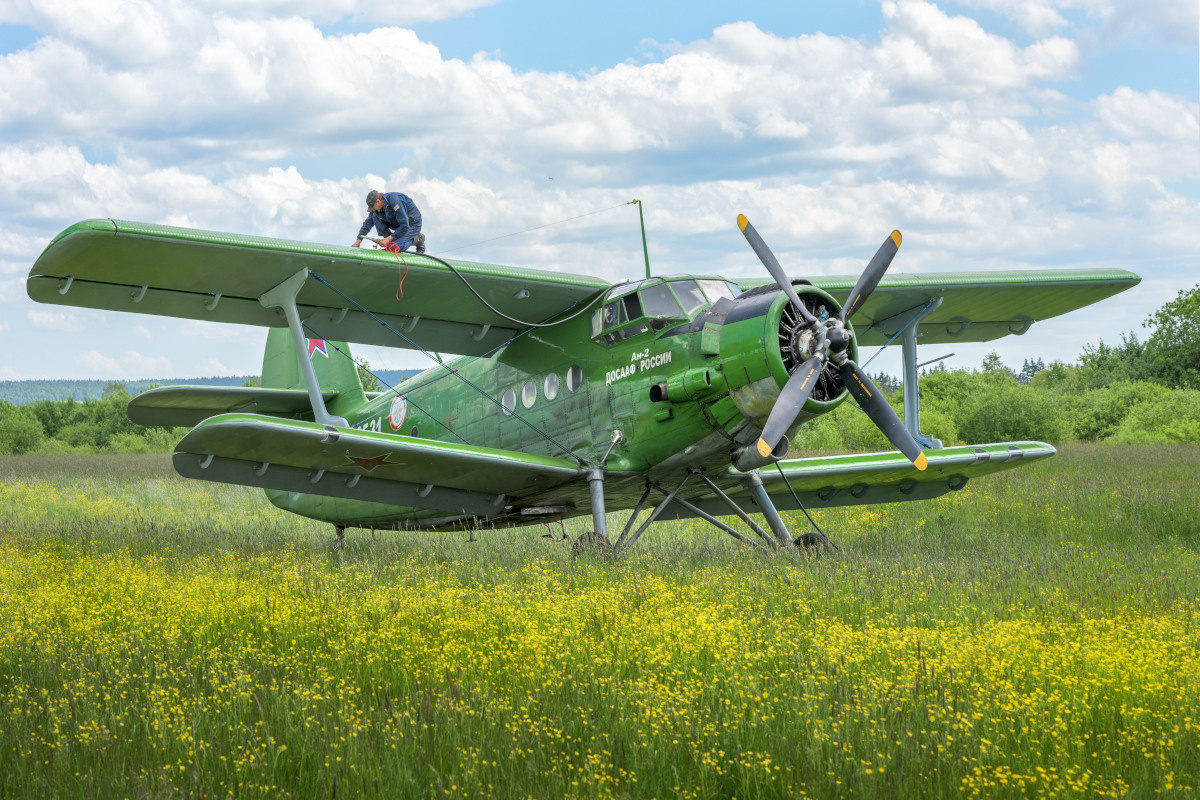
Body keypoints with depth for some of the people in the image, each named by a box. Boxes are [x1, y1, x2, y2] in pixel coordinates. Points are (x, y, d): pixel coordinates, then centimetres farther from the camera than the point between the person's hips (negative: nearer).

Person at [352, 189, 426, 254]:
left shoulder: (394, 201, -32)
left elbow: (405, 226, -31)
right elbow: (368, 222, 5)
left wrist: (388, 238, -28)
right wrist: (358, 241, -3)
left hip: (413, 224, -8)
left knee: (394, 248, -26)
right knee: (375, 216, -11)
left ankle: (418, 239, -1)